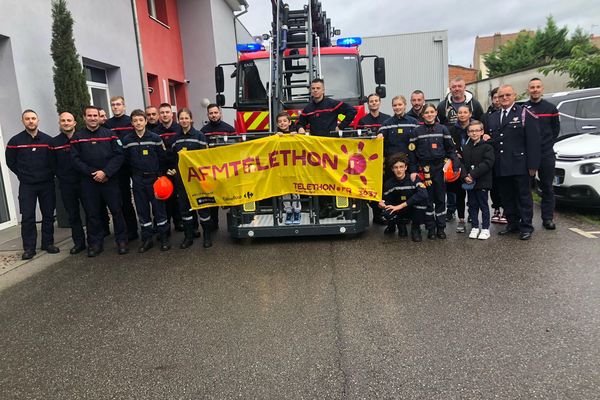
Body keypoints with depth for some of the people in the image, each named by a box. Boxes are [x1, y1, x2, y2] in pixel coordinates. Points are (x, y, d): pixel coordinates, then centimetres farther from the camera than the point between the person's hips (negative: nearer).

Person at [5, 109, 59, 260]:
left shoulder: (48, 140, 2)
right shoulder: (15, 141, 0)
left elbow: (54, 160, 7)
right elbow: (11, 162, 6)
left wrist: (49, 175, 0)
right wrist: (23, 175, 2)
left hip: (47, 184, 1)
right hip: (26, 186, -1)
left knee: (48, 215, 6)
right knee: (27, 217, -1)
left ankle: (48, 243, 18)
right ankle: (29, 248, 6)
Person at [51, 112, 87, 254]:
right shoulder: (54, 142, 7)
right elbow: (53, 163, 10)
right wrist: (61, 177, 4)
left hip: (84, 182, -3)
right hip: (66, 185, 3)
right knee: (73, 214, 9)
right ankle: (79, 242, 18)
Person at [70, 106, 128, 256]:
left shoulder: (109, 134, 4)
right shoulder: (77, 137, 6)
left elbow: (118, 155, -4)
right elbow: (75, 159, 0)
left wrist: (105, 172, -14)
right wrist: (92, 173, -11)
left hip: (110, 179, -1)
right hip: (88, 182, 1)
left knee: (117, 210, 1)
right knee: (92, 213, 7)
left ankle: (122, 241, 11)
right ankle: (95, 243, 17)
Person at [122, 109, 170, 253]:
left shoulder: (155, 138, -4)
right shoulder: (127, 140, 2)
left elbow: (163, 157, 0)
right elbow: (126, 160, 9)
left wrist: (160, 174, -2)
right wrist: (134, 175, 5)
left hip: (154, 178, -2)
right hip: (137, 179, 2)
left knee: (159, 207, 1)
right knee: (142, 210, 7)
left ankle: (164, 238, 11)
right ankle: (147, 239, 16)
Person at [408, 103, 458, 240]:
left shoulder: (443, 129, 4)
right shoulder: (417, 131, 3)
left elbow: (451, 149, 3)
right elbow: (412, 152, 2)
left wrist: (455, 167, -6)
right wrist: (413, 170, -5)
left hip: (440, 168, 1)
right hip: (424, 168, 0)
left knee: (440, 198, 6)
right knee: (427, 199, 4)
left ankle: (440, 228, 16)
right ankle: (430, 229, 13)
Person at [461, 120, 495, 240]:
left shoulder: (487, 146, -6)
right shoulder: (465, 147, 9)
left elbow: (487, 163, -16)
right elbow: (462, 163, 4)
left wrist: (473, 174, -20)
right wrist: (465, 176, -12)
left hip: (482, 182, -4)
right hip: (469, 182, 4)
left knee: (483, 205, 3)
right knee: (472, 205, 11)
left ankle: (485, 228, 13)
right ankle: (474, 227, 22)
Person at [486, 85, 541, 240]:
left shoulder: (525, 115, -3)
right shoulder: (492, 117, 15)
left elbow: (533, 141, -9)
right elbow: (490, 139, 21)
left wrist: (533, 165, -14)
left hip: (519, 165, -5)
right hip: (500, 167, 5)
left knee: (523, 196, 3)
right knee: (506, 197, 12)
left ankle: (526, 227, 12)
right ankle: (512, 223, 23)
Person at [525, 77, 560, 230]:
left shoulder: (551, 108, 7)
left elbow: (556, 129, 12)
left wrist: (548, 144, 3)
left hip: (546, 154, 1)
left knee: (547, 187, 5)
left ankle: (548, 218, 11)